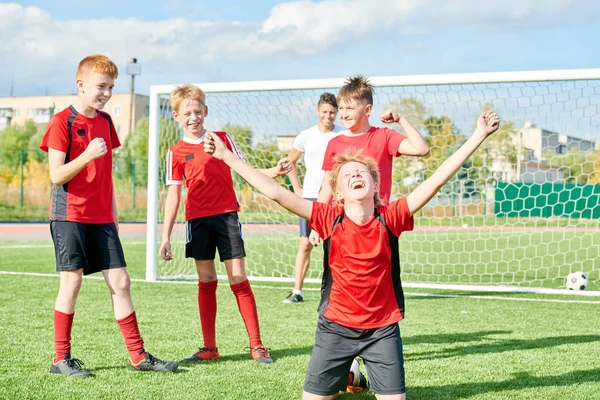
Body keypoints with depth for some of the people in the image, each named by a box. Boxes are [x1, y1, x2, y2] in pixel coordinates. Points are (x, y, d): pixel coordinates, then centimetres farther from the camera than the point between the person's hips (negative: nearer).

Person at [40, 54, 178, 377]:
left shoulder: (105, 121, 13)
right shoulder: (62, 122, -8)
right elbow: (56, 176, -13)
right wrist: (87, 155, -26)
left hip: (101, 218, 6)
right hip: (70, 214, -6)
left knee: (120, 280, 3)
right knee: (72, 280, -4)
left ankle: (138, 356, 8)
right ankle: (61, 358, 6)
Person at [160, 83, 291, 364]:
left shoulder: (222, 139, 7)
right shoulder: (176, 153, 4)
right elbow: (173, 195, 3)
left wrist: (274, 171, -11)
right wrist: (166, 237, -2)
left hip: (226, 216, -1)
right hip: (197, 221, 1)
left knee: (238, 280, -3)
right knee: (206, 282, 5)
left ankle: (257, 346, 1)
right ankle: (209, 348, 12)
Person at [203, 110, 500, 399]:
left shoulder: (391, 218, -9)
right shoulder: (328, 219, -11)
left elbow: (436, 180, -13)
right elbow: (275, 192, -14)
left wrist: (478, 137, -16)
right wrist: (227, 156, -17)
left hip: (382, 330, 0)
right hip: (336, 329, 0)